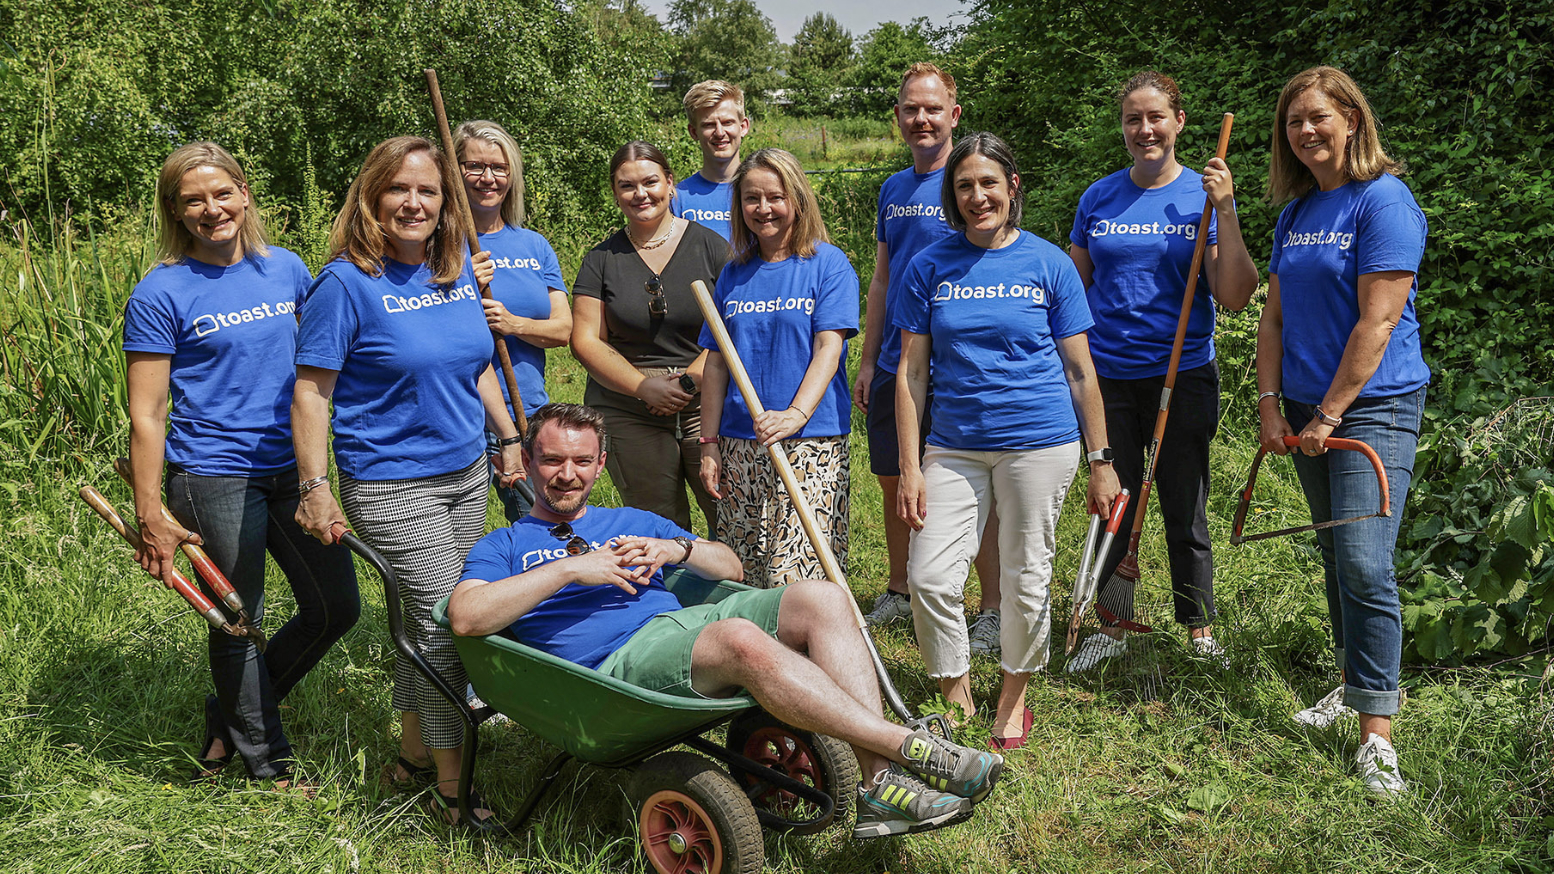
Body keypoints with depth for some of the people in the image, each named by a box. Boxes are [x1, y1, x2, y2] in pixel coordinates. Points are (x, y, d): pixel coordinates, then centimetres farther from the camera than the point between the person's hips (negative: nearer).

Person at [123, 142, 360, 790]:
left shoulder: (287, 269, 5)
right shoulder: (160, 294, -9)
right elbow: (146, 414, -8)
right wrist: (150, 518, -11)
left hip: (292, 469, 6)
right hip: (214, 476, -5)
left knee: (337, 607, 11)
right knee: (239, 621, 8)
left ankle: (230, 714, 32)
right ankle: (268, 763, 29)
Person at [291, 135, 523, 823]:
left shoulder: (459, 270, 6)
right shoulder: (346, 283, -13)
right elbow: (311, 390, -13)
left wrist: (508, 437, 19)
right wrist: (315, 487, -15)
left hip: (466, 474, 7)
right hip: (390, 486, -6)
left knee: (427, 616, 16)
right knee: (445, 621, -6)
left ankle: (414, 752, 33)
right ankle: (453, 788, 7)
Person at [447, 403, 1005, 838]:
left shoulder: (633, 523, 31)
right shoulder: (504, 547, 17)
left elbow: (730, 567, 27)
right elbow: (465, 617, -5)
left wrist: (678, 549, 5)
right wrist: (569, 568, -9)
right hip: (617, 665, -6)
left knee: (821, 598, -19)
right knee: (740, 638, -37)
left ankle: (882, 785, -30)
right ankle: (911, 749, -34)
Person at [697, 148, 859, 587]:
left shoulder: (828, 264, 0)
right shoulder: (734, 274, 13)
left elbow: (828, 349, -9)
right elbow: (716, 362, 14)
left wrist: (796, 414, -24)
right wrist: (709, 443, 8)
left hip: (810, 441, -4)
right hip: (740, 444, 5)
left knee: (796, 577, -10)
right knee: (742, 577, 7)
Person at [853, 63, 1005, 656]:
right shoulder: (893, 189, 12)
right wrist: (868, 358, 13)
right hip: (894, 363, 7)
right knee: (893, 483, 14)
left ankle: (993, 609, 9)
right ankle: (899, 592, 30)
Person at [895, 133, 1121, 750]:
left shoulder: (1049, 263, 1)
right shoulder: (930, 266, 3)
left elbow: (1079, 369, 4)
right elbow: (912, 371, 3)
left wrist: (1101, 461, 3)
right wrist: (909, 467, -3)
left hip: (1039, 443, -1)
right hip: (953, 445, 1)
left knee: (1025, 579, 7)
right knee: (930, 577, -4)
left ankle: (1014, 696, 30)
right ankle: (956, 698, 18)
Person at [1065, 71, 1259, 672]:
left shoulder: (1204, 196, -1)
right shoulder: (1098, 198, 4)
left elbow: (1234, 298, -9)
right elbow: (1072, 290, 11)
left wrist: (1226, 212, -17)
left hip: (1183, 375, -2)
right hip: (1107, 375, 2)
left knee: (1185, 510, 6)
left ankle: (1200, 629, 22)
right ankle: (1113, 627, 25)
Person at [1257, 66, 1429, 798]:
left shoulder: (1385, 201, -11)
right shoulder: (1295, 212, 11)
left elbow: (1377, 323, -16)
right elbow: (1275, 314, 13)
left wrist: (1329, 416, -15)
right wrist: (1270, 404, 3)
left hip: (1374, 405, -7)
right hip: (1306, 408, 7)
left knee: (1365, 563, -14)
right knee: (1335, 556, 15)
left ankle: (1376, 734, -10)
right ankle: (1355, 680, 30)